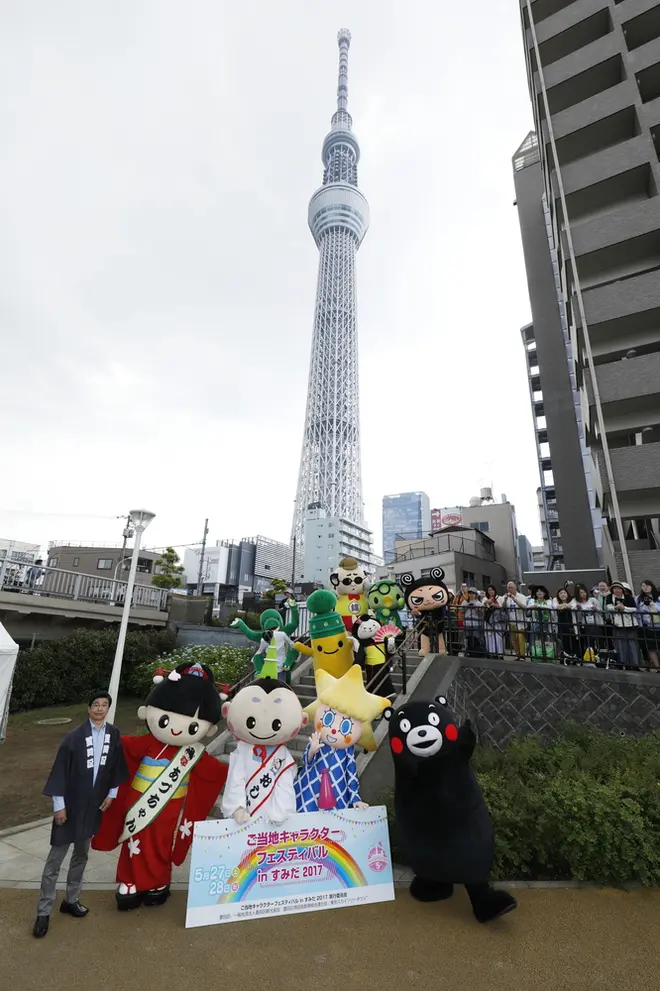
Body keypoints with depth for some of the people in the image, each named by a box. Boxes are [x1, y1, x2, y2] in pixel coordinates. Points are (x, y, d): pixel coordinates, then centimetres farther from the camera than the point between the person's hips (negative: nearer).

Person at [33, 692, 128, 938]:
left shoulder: (113, 735, -8)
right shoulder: (74, 737, -18)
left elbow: (117, 766, 3)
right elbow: (59, 771, -12)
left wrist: (111, 794, 1)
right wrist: (59, 805, -10)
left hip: (94, 806, 4)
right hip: (70, 805, -4)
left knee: (81, 855, 19)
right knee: (55, 859, 6)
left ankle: (71, 900, 37)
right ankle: (43, 912, 22)